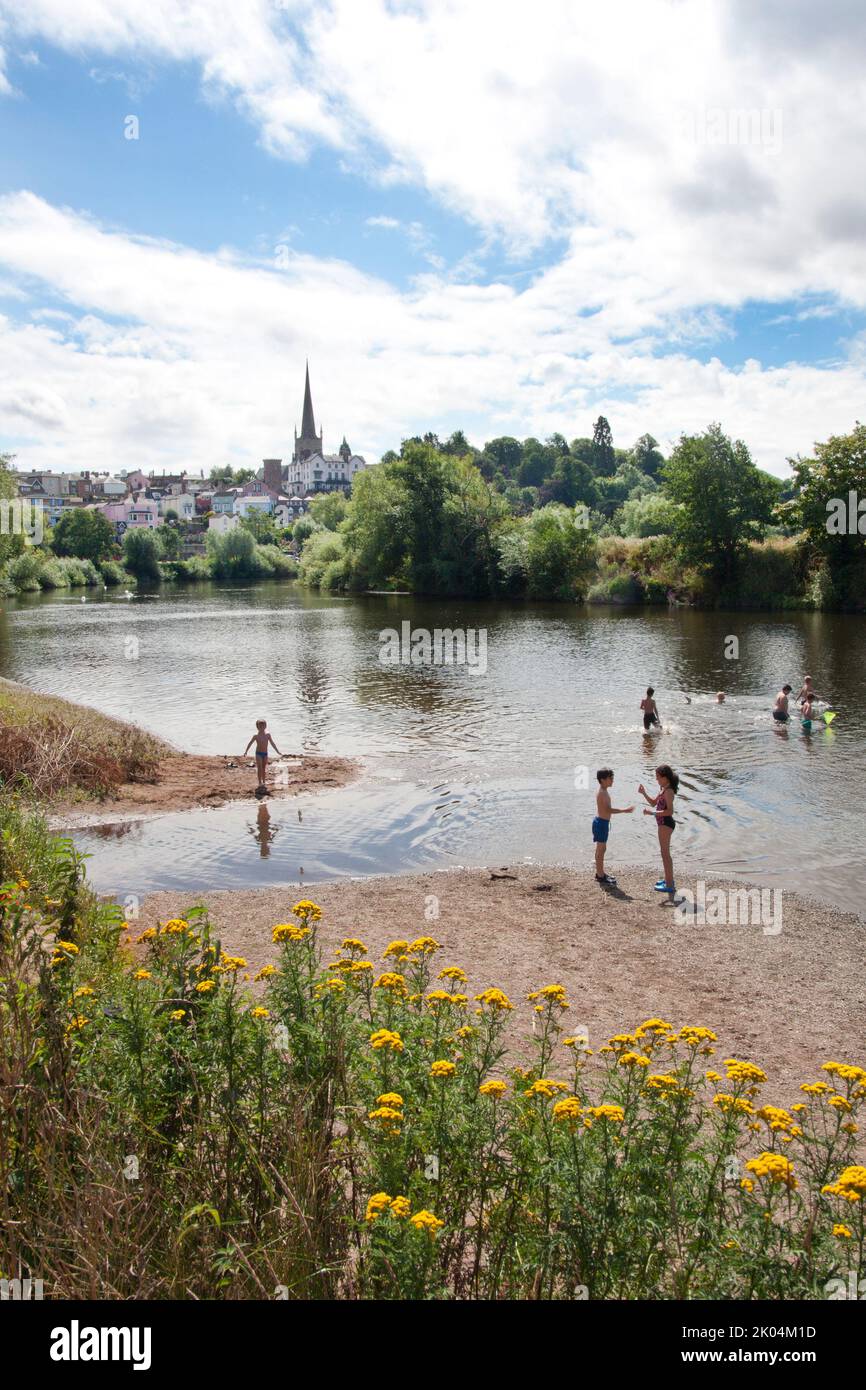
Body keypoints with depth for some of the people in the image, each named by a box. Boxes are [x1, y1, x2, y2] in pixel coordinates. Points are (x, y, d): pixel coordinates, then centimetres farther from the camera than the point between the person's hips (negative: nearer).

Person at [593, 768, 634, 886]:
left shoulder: (604, 791, 11)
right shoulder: (602, 793, -21)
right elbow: (608, 810, -26)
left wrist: (623, 810, 17)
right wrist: (624, 810, -24)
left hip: (603, 822, 10)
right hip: (601, 823, -10)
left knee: (601, 848, 17)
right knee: (600, 849, -2)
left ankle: (600, 873, 26)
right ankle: (600, 875, 5)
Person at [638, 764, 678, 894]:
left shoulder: (668, 791, -21)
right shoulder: (663, 789, 10)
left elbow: (670, 811, -27)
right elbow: (654, 803, 19)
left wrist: (653, 813, -29)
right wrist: (644, 793, 7)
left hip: (666, 823, -10)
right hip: (663, 823, 10)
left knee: (665, 853, -4)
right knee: (665, 852, 21)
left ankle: (670, 885, 1)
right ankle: (668, 879, 34)